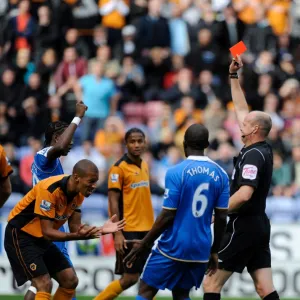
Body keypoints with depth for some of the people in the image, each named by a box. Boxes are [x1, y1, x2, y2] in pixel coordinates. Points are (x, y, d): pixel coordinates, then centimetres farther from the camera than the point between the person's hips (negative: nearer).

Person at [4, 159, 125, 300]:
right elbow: (47, 232, -30)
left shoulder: (78, 193, -4)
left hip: (41, 239, 9)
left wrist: (101, 230, -18)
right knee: (44, 284, -22)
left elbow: (75, 227, -1)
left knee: (70, 280, 4)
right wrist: (77, 236, -44)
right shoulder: (50, 189, -29)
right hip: (20, 235, -9)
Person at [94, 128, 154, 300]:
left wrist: (152, 228, 16)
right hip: (128, 231, -7)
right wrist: (117, 233, -20)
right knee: (130, 278, -7)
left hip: (146, 230, 7)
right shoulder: (119, 168, -10)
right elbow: (113, 201, -13)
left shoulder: (145, 166, 12)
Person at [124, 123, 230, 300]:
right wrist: (214, 251, 16)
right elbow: (221, 218, 5)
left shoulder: (176, 172, -12)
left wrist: (145, 244, -2)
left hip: (174, 247, -5)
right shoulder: (221, 174, 3)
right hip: (200, 250, 5)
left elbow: (168, 216, -12)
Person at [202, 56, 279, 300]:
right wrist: (234, 76, 24)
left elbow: (244, 195, -28)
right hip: (260, 226, 9)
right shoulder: (264, 150, 10)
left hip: (244, 226, -9)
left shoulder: (253, 155, -15)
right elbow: (241, 109, 21)